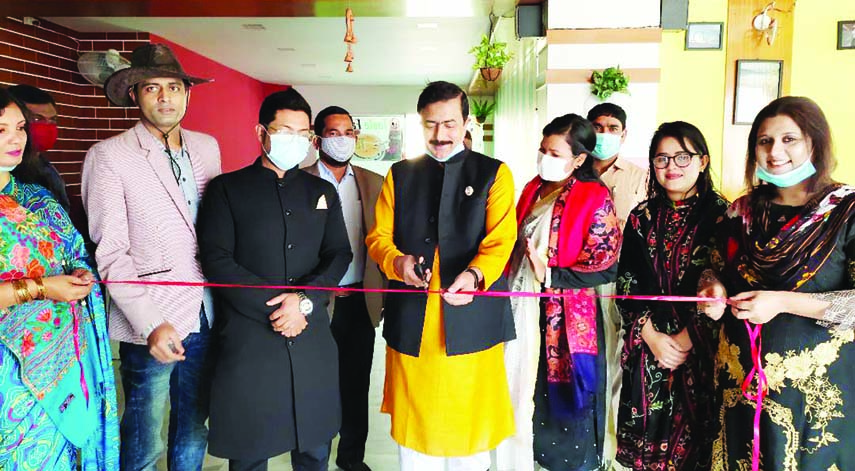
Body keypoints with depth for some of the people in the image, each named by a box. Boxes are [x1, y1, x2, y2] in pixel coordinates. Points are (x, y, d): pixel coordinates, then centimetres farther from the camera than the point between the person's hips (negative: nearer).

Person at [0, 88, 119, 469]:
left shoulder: (39, 198, 11)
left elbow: (76, 255, 16)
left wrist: (81, 276, -5)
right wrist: (38, 289, -18)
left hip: (68, 353, 5)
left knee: (68, 440, 12)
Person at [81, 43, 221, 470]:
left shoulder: (206, 147, 8)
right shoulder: (109, 156, -7)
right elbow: (109, 253, -11)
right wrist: (150, 324, -18)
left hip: (205, 317, 5)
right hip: (150, 326, -4)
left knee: (194, 434, 19)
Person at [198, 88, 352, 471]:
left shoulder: (322, 192, 14)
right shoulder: (227, 189, 3)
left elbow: (339, 254, 6)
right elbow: (216, 260, -6)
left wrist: (305, 300, -11)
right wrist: (272, 307, -13)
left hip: (312, 339, 3)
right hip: (247, 340, -3)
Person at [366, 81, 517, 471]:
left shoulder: (494, 173, 5)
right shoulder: (400, 174, 13)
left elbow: (500, 240, -6)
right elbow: (377, 237, 9)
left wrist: (474, 274, -26)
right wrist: (397, 262, -13)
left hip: (471, 319, -2)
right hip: (410, 321, 2)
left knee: (468, 423, 7)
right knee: (413, 422, 10)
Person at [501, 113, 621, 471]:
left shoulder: (594, 198, -10)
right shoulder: (533, 189, 9)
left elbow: (605, 267, -14)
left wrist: (551, 275, -20)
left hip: (563, 318, -6)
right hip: (521, 308, 6)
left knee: (561, 399, 6)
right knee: (525, 391, 15)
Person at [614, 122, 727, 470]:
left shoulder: (720, 215, -4)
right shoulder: (642, 217, 6)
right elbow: (626, 283, 3)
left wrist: (685, 340, -12)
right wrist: (652, 336, -8)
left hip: (700, 350, -3)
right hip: (646, 347, 3)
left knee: (692, 439, 6)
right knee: (647, 434, 10)